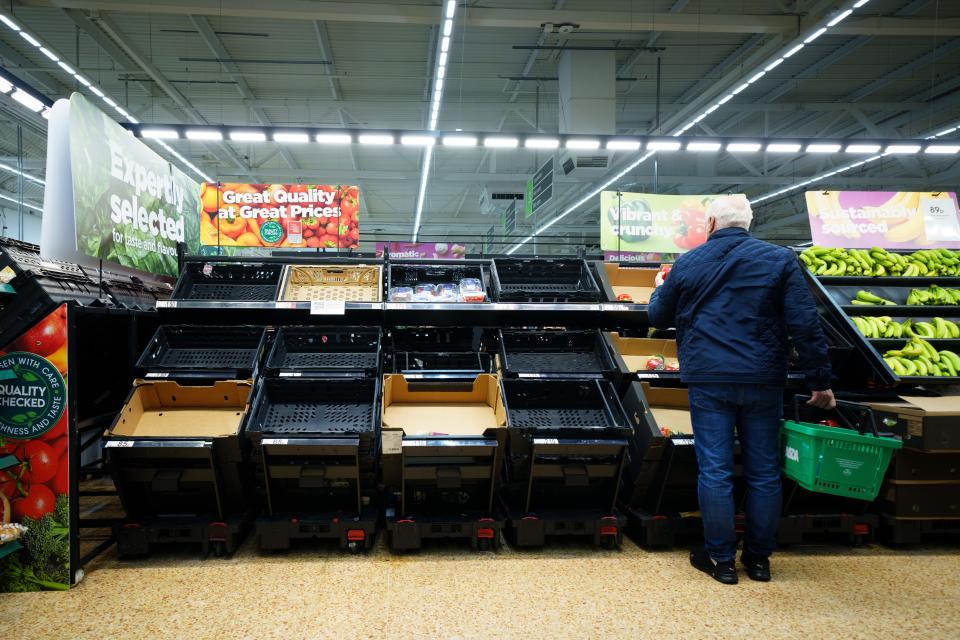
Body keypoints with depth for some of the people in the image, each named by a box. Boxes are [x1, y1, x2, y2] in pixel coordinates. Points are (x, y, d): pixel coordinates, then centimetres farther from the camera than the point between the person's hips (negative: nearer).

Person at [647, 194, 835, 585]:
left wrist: (659, 289, 35)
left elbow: (658, 317, 14)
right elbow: (805, 325, -5)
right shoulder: (780, 260, 1)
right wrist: (820, 380, 0)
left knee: (715, 471, 5)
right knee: (763, 471, 11)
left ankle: (721, 559, 13)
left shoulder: (687, 263, 3)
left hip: (707, 380, 0)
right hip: (763, 380, 1)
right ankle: (759, 558, 21)